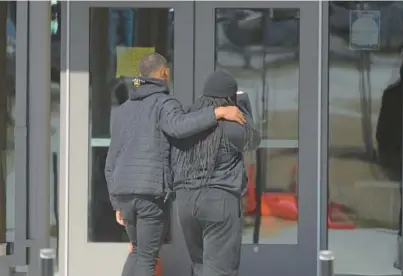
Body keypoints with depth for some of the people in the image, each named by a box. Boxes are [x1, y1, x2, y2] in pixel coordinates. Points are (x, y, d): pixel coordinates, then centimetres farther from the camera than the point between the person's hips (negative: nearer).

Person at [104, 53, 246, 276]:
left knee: (140, 250, 24)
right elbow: (178, 127, -29)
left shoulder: (122, 111, 19)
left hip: (123, 191, 6)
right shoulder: (164, 103, -3)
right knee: (147, 257, 2)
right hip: (151, 191, -6)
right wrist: (218, 112, -26)